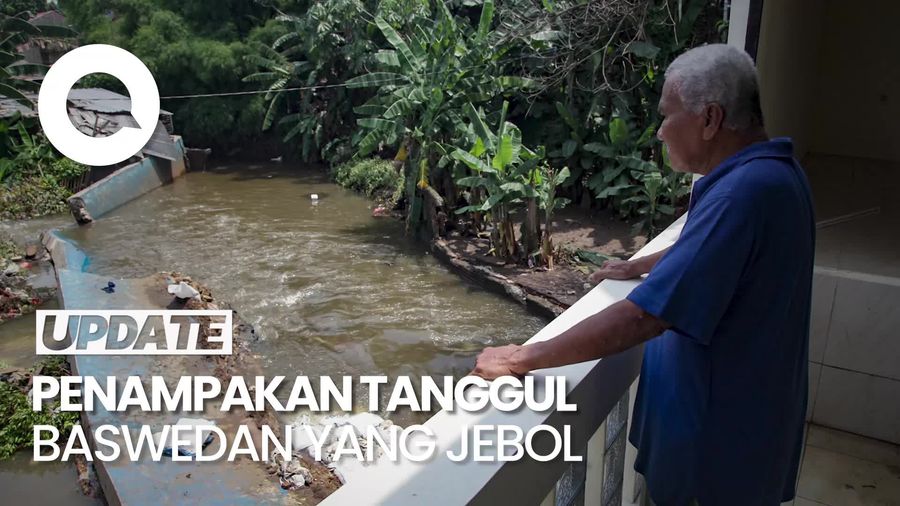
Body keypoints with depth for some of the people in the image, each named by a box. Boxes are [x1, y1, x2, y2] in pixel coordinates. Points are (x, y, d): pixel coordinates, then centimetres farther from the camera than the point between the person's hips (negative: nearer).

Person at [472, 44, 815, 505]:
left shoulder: (744, 192, -31)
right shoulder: (771, 169, 3)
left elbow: (641, 318, -34)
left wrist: (521, 358, -28)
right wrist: (639, 267, 16)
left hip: (726, 421, -9)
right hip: (743, 401, 9)